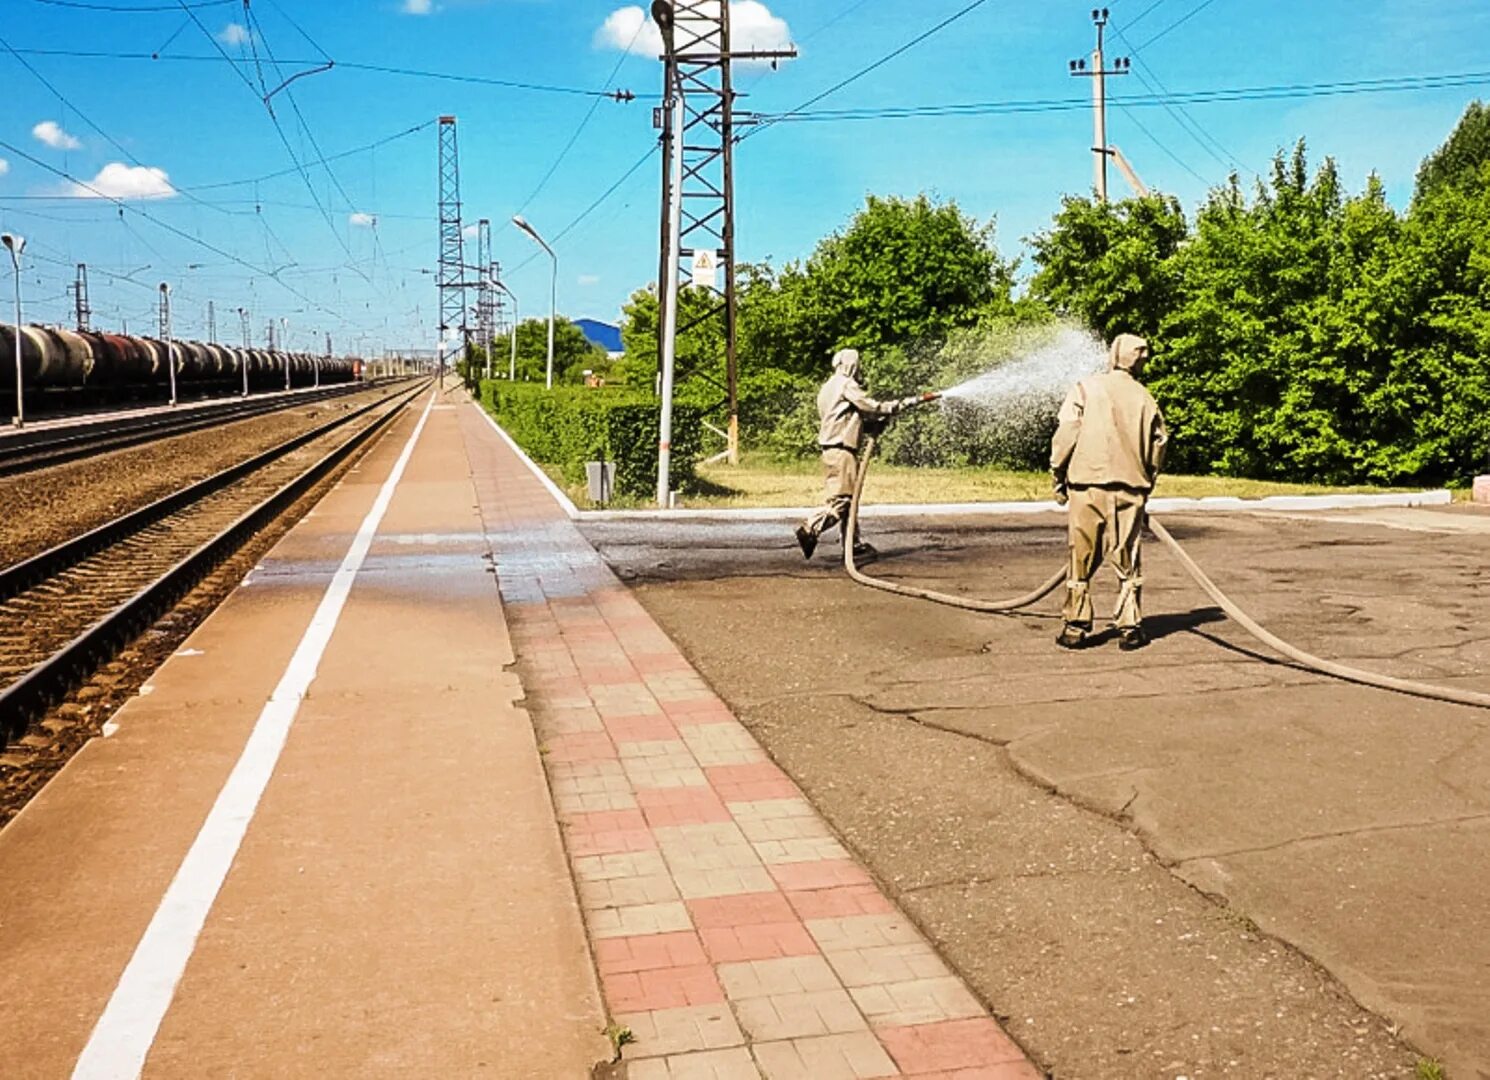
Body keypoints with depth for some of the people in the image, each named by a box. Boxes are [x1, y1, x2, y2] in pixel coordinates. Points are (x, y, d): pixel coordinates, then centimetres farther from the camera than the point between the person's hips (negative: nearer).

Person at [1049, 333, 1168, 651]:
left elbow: (1066, 435, -6)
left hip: (1087, 484, -1)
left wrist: (1059, 478, 2)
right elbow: (1159, 443, 9)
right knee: (1128, 562, 9)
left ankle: (1076, 627, 9)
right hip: (1130, 488, 1)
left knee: (1082, 559, 6)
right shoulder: (1144, 398, 7)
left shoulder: (1086, 388, 0)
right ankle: (1129, 628, 11)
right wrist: (1146, 483, 21)